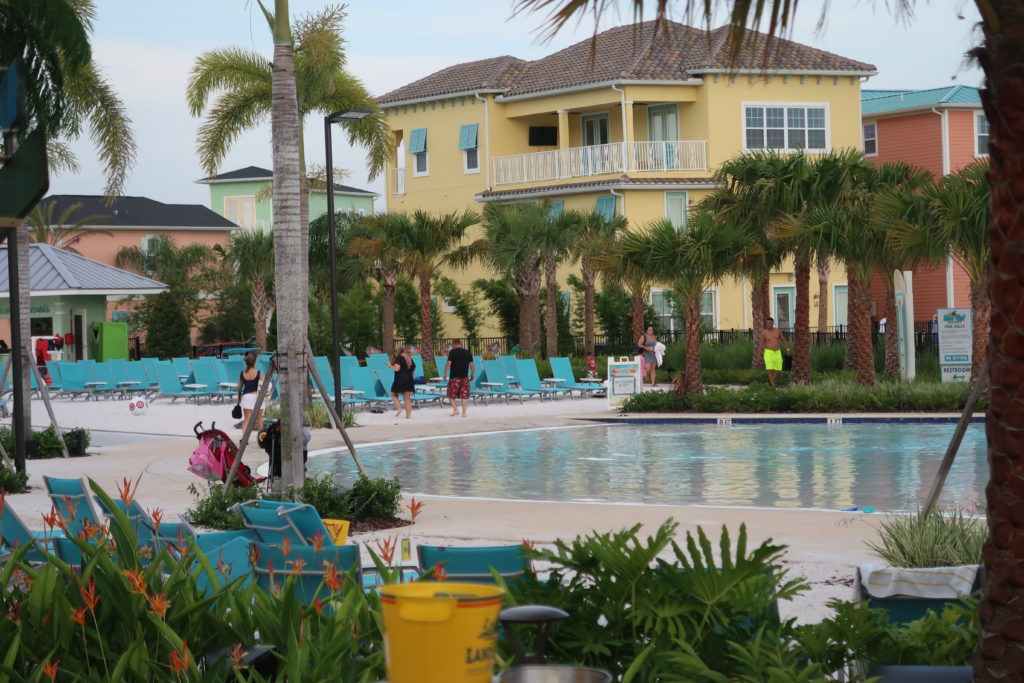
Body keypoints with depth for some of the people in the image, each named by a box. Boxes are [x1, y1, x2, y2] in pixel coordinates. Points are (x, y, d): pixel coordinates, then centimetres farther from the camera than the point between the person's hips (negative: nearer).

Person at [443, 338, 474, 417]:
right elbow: (472, 364, 5)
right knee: (464, 396, 6)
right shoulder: (467, 352, 7)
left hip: (454, 377, -4)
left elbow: (449, 363, -11)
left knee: (451, 395, 8)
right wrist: (473, 374, 15)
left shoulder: (452, 352, -5)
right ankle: (464, 412, 5)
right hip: (465, 377, 4)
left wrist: (445, 373, -4)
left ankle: (455, 409, -2)